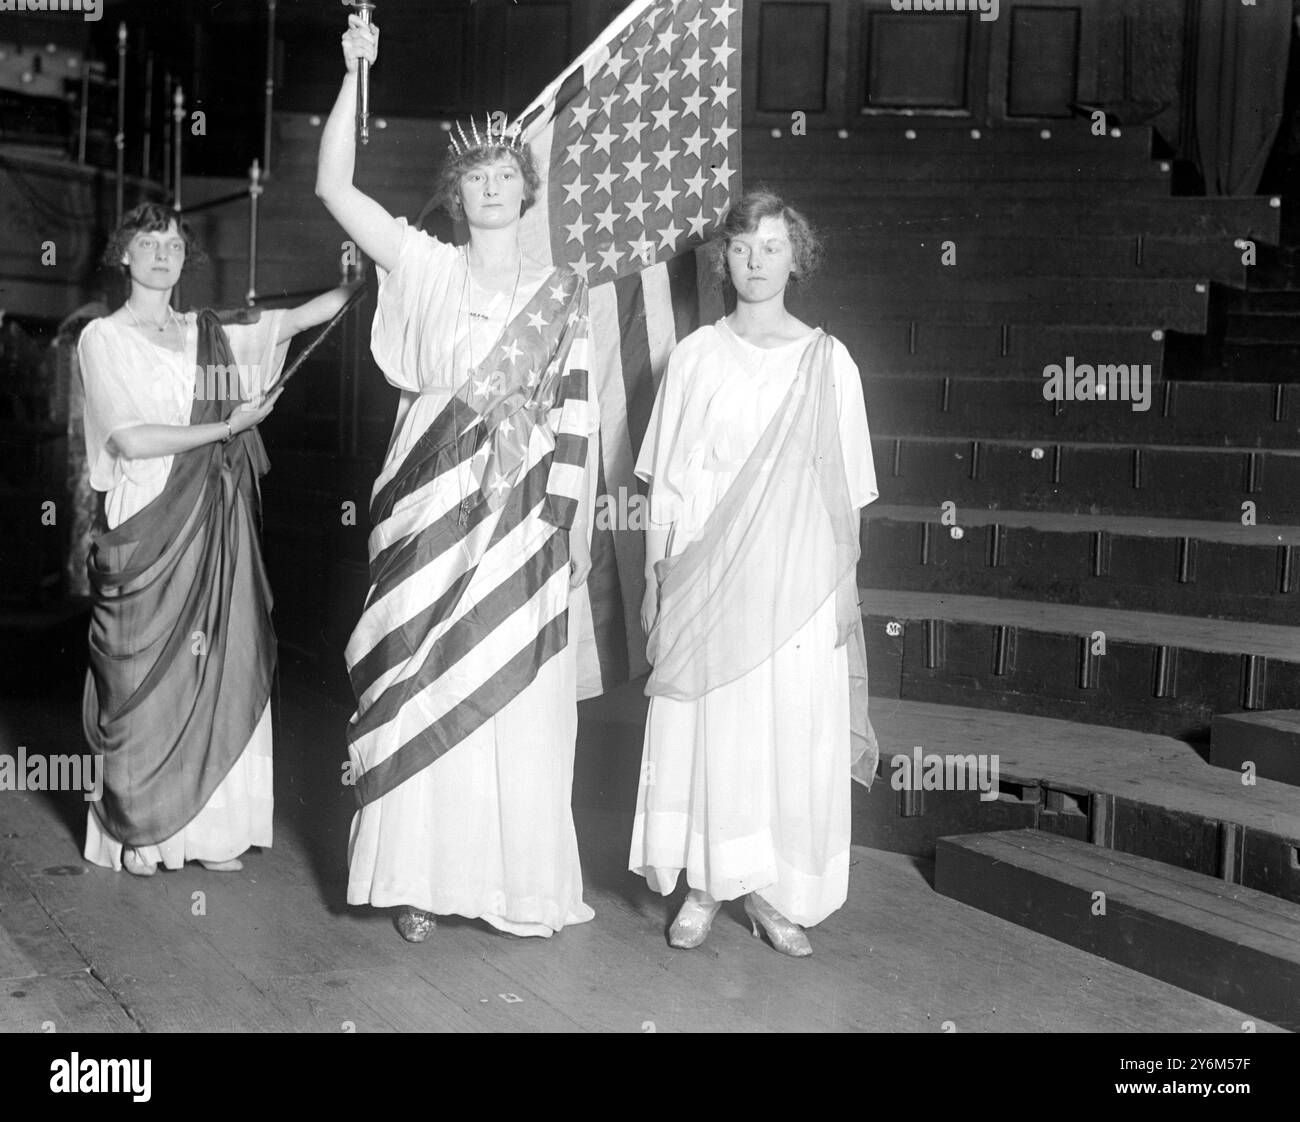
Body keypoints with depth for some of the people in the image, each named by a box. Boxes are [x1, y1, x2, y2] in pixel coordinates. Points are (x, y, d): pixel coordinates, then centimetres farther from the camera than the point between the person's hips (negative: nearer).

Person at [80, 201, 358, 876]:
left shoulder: (209, 335, 15)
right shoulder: (102, 338, 2)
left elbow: (304, 316, 10)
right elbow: (130, 440, -8)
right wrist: (227, 427, -9)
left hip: (216, 521, 4)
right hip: (147, 524, -4)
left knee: (220, 667, 1)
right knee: (146, 672, -2)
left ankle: (208, 826, 8)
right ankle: (139, 833, 9)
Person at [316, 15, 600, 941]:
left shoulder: (564, 292, 8)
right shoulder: (424, 267, 6)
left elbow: (581, 415, 6)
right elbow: (334, 186, -2)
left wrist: (582, 521, 2)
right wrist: (356, 74, -8)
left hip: (522, 515, 0)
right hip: (432, 508, 0)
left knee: (517, 701, 2)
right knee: (426, 689, 2)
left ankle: (521, 882, 14)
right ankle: (424, 877, 13)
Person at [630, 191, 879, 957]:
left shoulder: (827, 361, 2)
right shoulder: (697, 355, 3)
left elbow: (845, 491, 3)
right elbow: (667, 480, 6)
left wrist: (844, 589, 1)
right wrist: (656, 577, 3)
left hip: (795, 580, 0)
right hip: (705, 577, 0)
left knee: (793, 734, 2)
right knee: (704, 728, 2)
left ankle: (772, 889, 16)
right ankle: (705, 885, 16)